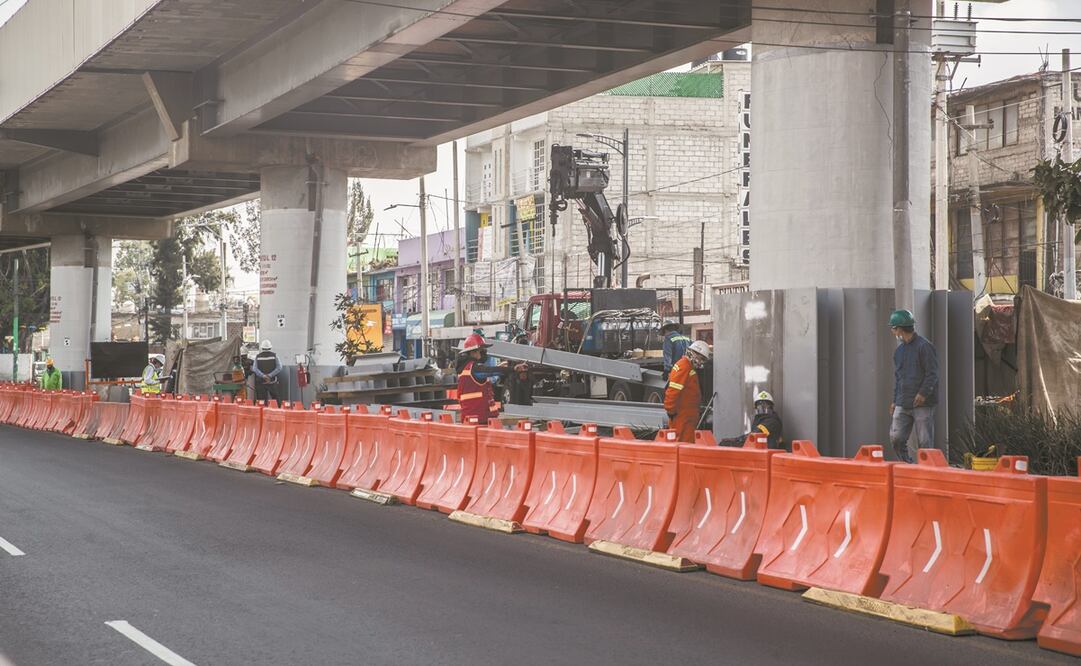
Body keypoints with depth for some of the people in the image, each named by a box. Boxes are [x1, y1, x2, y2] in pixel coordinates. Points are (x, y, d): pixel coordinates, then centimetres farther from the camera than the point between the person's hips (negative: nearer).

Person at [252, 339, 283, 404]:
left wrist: (263, 376, -13)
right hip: (272, 382, -1)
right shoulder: (274, 356, -3)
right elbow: (279, 368, -9)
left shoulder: (258, 357, 0)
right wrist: (270, 375, -12)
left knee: (261, 401, 5)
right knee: (276, 399, 5)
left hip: (261, 382, 1)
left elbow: (254, 369, -7)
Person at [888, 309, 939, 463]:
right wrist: (895, 401, 18)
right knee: (896, 439, 0)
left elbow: (932, 374, -11)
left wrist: (923, 393, -21)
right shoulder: (899, 350, 16)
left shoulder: (924, 346, -8)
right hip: (903, 404, 7)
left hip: (923, 404, -7)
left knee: (925, 443, -3)